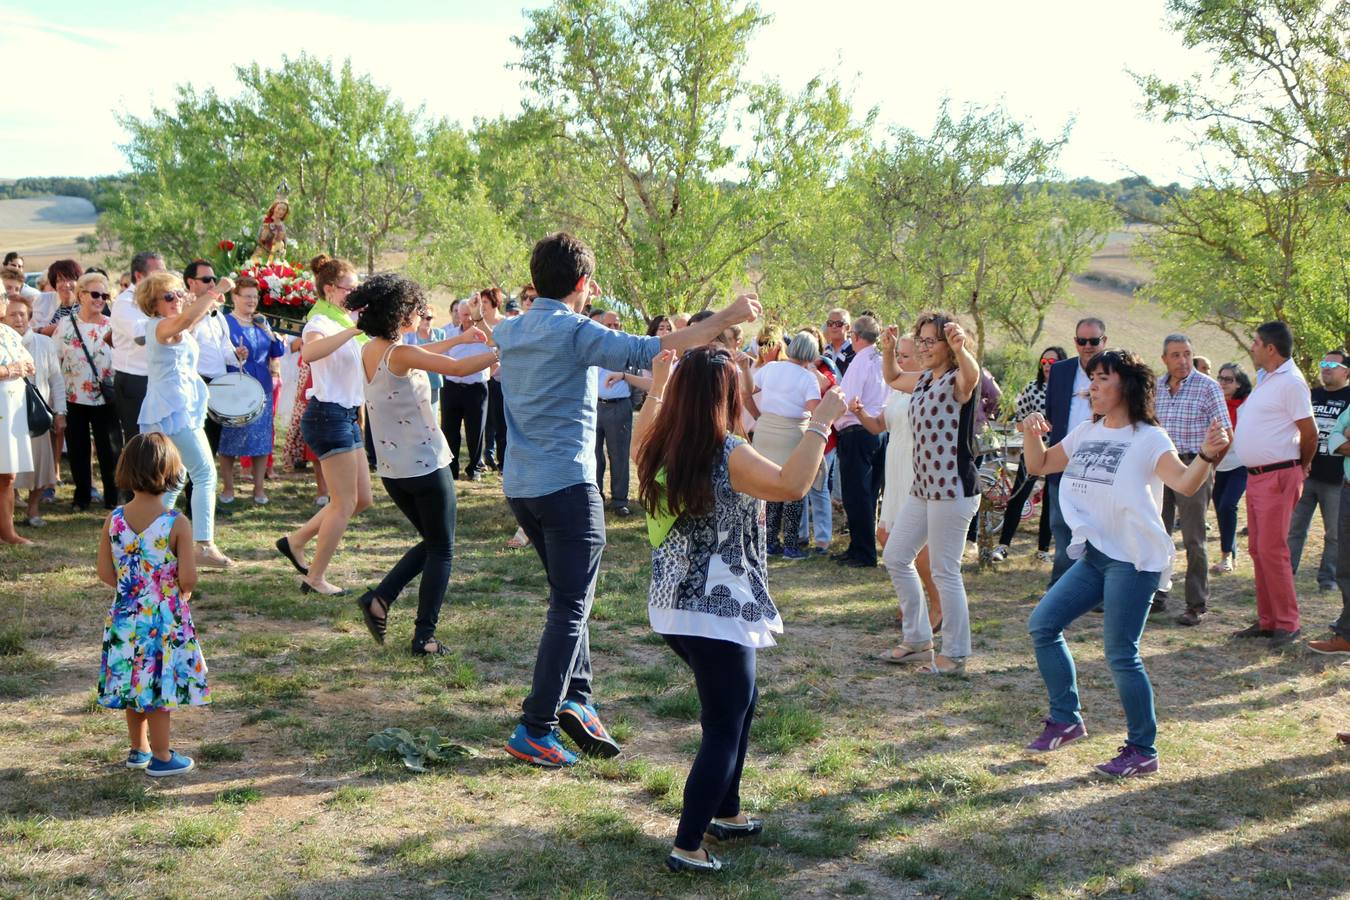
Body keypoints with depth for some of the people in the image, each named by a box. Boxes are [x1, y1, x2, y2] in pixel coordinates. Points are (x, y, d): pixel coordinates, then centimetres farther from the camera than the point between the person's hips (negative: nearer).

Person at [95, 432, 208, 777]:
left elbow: (105, 573, -2)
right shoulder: (178, 523, -18)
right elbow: (188, 578, -19)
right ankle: (161, 757, 17)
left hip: (124, 616, 4)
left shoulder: (114, 519, -6)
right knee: (160, 687, 7)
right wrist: (181, 593, 3)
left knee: (133, 681, 18)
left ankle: (139, 749, 33)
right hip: (164, 619, -4)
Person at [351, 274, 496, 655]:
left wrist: (459, 339, 27)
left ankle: (380, 599, 8)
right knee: (441, 550, 6)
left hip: (391, 469, 8)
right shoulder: (400, 354, -19)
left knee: (430, 542, 22)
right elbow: (458, 368, -25)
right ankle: (425, 636, 5)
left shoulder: (370, 351, 6)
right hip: (426, 465, -8)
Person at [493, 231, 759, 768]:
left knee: (568, 596, 21)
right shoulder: (575, 334, -13)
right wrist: (724, 320, -17)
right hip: (567, 486, -8)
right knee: (570, 608, -1)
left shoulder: (508, 331, 10)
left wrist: (578, 304, 37)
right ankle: (534, 731, -1)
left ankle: (574, 698, 15)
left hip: (519, 485, 8)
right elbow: (648, 350, -22)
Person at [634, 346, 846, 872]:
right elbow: (791, 486, -31)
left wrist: (656, 387, 31)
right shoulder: (727, 455, -19)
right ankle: (687, 847, 4)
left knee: (740, 703, 26)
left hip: (675, 608, 9)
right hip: (717, 613, -9)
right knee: (724, 728, 2)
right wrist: (820, 422, -22)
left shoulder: (659, 448, 3)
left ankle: (726, 813, 36)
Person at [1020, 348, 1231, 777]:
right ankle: (1066, 720, 20)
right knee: (1042, 625, 7)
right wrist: (1032, 434, 0)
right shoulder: (1086, 434, 12)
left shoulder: (1148, 438, -9)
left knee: (1120, 654, -8)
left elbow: (1185, 484, -23)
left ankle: (1143, 750, 6)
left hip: (1134, 560, -8)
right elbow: (1039, 465, 19)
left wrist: (1207, 455, -42)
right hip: (1093, 554, 8)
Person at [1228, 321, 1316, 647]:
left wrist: (1302, 465, 2)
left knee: (1272, 550, -9)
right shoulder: (1266, 378, 15)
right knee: (1258, 550, 11)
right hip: (1256, 475, 10)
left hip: (1278, 476, -10)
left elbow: (1309, 431, -13)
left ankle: (1288, 624, -2)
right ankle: (1267, 620, 18)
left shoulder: (1290, 381, -14)